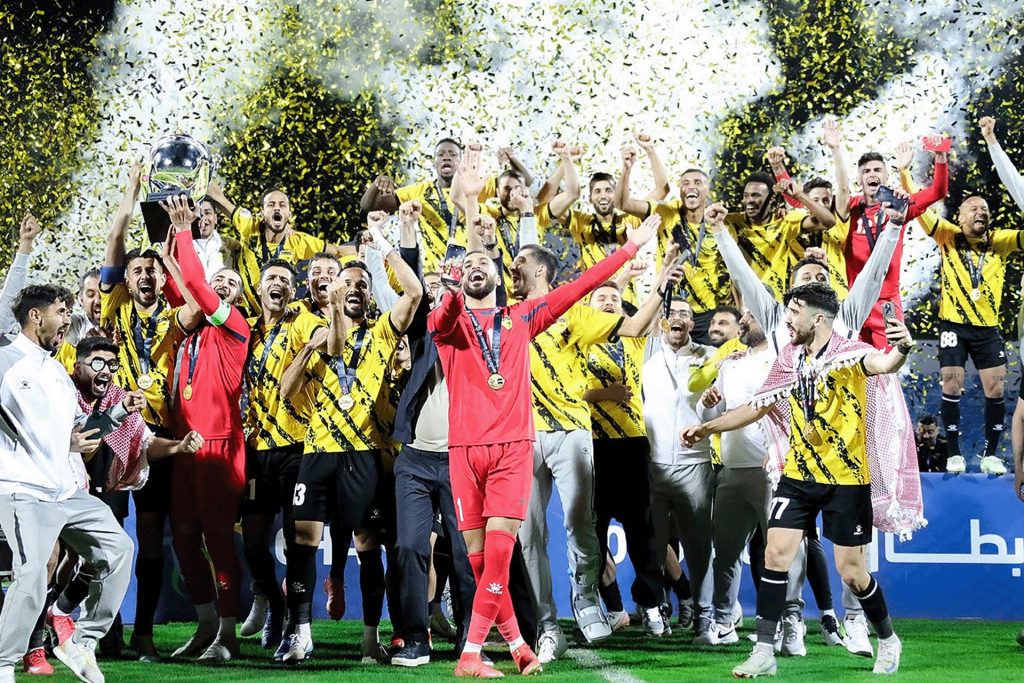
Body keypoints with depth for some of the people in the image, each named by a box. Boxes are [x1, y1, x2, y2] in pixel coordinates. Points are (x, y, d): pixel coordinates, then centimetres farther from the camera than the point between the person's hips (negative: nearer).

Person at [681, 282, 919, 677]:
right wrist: (706, 429, 16)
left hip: (846, 480, -5)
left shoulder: (848, 353, -13)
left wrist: (900, 351, -59)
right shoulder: (790, 359, 6)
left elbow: (881, 364, -36)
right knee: (776, 555, -6)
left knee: (851, 572, 0)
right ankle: (764, 653, -1)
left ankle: (888, 641, 24)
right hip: (798, 475, 5)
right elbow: (757, 408, 18)